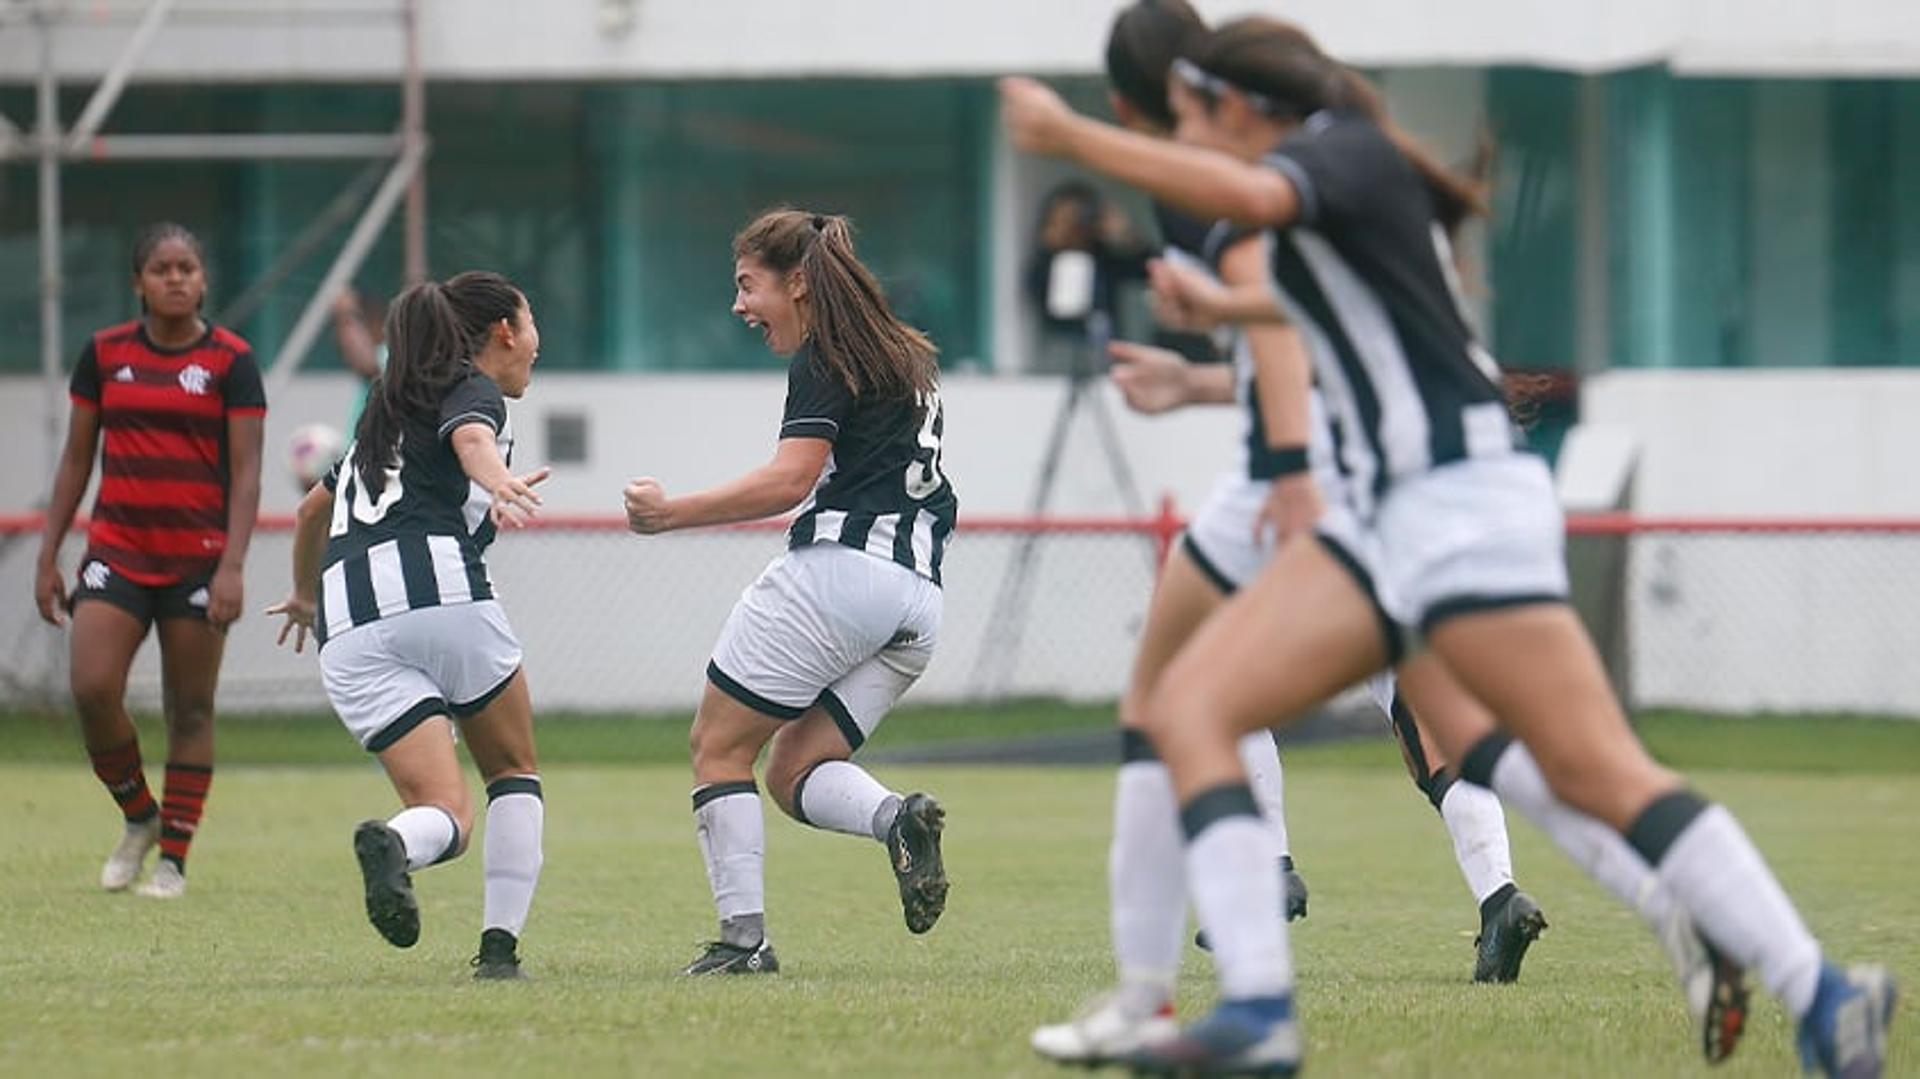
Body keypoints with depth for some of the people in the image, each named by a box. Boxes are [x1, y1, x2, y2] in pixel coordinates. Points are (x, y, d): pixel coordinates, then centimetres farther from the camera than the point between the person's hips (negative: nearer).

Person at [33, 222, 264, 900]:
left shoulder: (230, 360, -2)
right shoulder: (105, 354, 6)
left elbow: (246, 471, -5)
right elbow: (76, 460, 12)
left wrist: (232, 567, -16)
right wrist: (48, 557, 9)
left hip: (198, 557, -2)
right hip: (117, 551, 2)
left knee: (190, 710, 1)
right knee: (92, 690, -13)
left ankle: (174, 858, 10)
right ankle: (139, 817, 12)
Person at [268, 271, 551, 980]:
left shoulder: (389, 414, 33)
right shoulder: (472, 390, 11)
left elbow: (313, 507, 46)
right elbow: (470, 437, -14)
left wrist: (306, 593, 63)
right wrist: (499, 482, -36)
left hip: (350, 628, 5)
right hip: (439, 589, -5)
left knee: (446, 812, -2)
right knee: (514, 772, 15)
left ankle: (393, 846, -37)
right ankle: (500, 945, -1)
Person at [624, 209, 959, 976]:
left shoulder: (823, 359, -3)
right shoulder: (906, 359, 25)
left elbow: (790, 479, -15)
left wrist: (673, 513, -14)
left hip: (838, 568, -9)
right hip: (917, 598, 9)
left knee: (719, 747, 1)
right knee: (793, 773, 10)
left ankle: (743, 935, -10)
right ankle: (898, 816, -19)